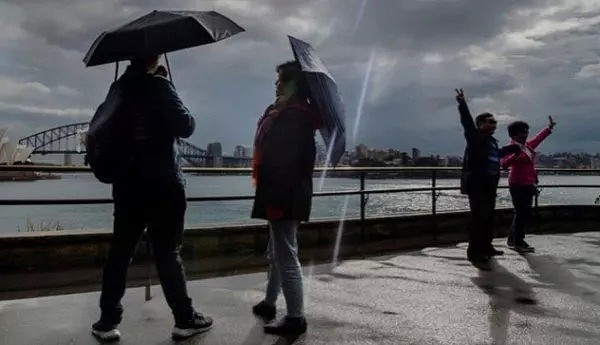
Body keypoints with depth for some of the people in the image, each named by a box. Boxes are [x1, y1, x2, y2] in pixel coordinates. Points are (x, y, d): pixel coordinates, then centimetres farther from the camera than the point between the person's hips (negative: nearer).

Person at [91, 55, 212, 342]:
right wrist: (190, 118, 4)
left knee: (120, 251, 10)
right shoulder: (158, 86, -10)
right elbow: (184, 127, -15)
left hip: (127, 184, 6)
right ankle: (185, 319, 11)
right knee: (168, 252, 1)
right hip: (161, 184, -6)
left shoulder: (120, 87, 9)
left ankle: (107, 321, 15)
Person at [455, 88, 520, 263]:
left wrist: (516, 148, 52)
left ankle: (486, 247, 27)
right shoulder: (475, 137, -6)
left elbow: (499, 153, 40)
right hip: (476, 185, -9)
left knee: (489, 218, 16)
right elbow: (467, 122, -24)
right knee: (478, 218, -11)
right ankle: (474, 251, -7)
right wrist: (462, 105, -36)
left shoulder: (492, 141, 20)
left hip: (489, 186, 9)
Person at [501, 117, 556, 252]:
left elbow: (538, 138, 31)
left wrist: (549, 128, 40)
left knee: (525, 213, 13)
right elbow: (504, 164, -25)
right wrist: (515, 155, -40)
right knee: (521, 213, -7)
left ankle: (512, 240, 22)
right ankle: (518, 243, 0)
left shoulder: (527, 146, 12)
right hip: (518, 185, -9)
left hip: (528, 185, 9)